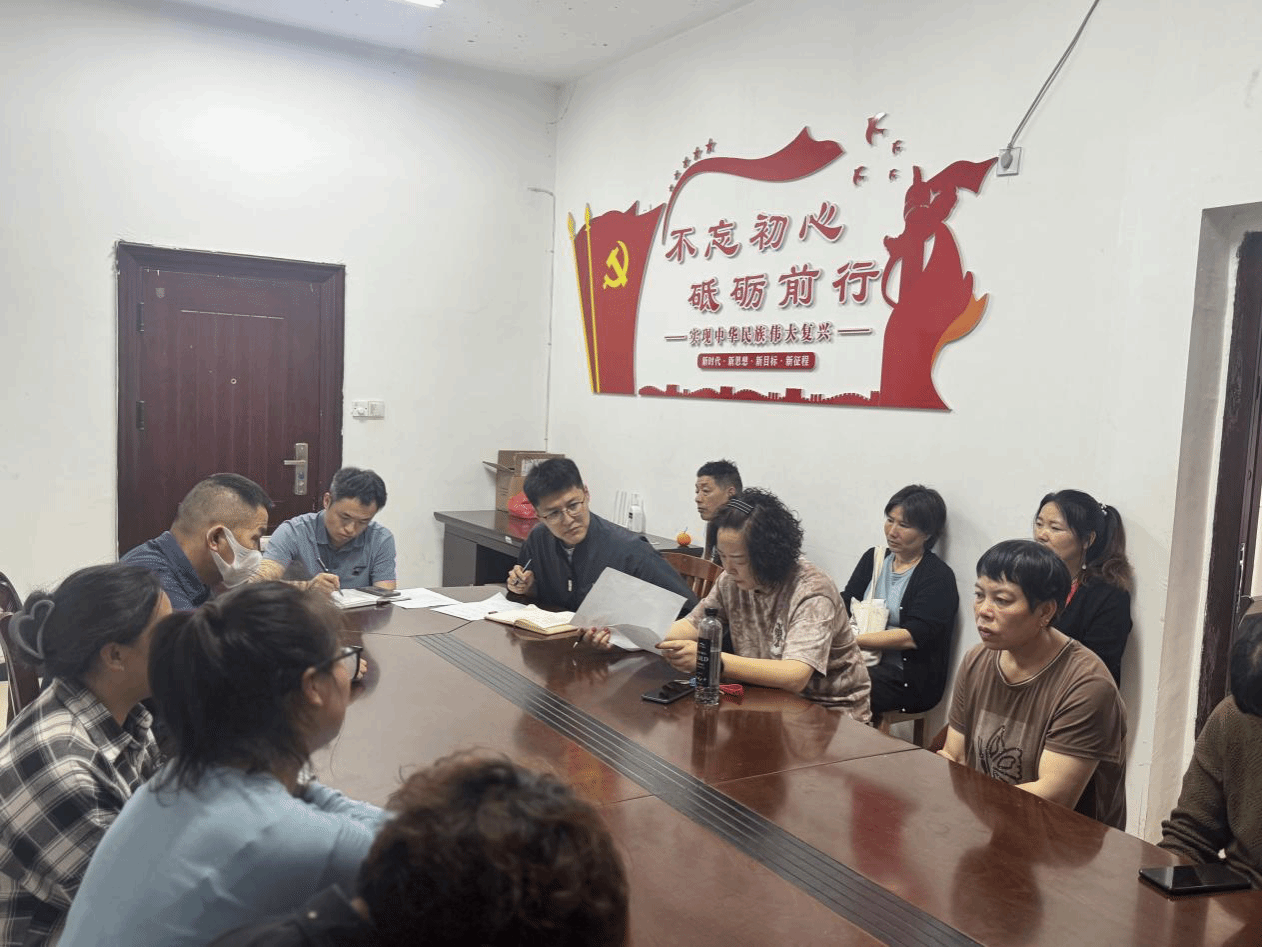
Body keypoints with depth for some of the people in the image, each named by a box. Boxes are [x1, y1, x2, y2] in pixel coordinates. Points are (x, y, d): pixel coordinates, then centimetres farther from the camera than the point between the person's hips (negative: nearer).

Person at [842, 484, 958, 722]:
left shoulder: (938, 576, -6)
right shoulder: (874, 558, 15)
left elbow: (912, 637, -17)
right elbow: (844, 604, 8)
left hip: (906, 678, -6)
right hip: (861, 660, 6)